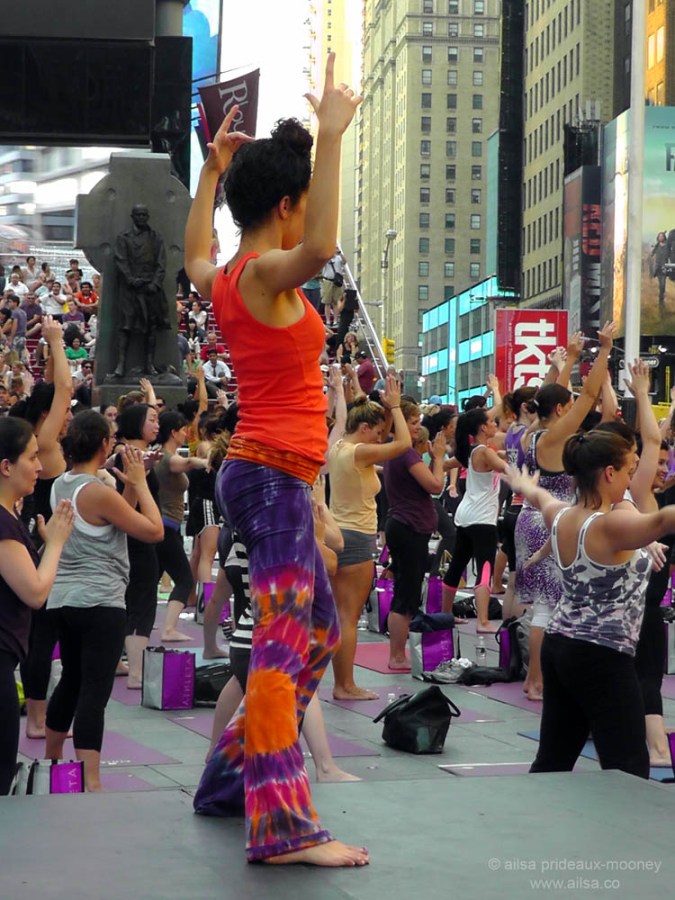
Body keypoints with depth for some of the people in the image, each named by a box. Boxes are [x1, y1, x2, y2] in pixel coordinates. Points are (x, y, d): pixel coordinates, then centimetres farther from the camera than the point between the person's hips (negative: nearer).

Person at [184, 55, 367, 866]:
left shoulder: (224, 279, 15)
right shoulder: (266, 273, -12)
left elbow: (194, 255, 41)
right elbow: (321, 246, -35)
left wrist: (211, 170, 42)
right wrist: (330, 137, -30)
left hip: (261, 473, 10)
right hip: (272, 473, -10)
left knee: (316, 630, 17)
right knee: (283, 641, -16)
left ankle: (234, 778, 23)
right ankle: (281, 827, -21)